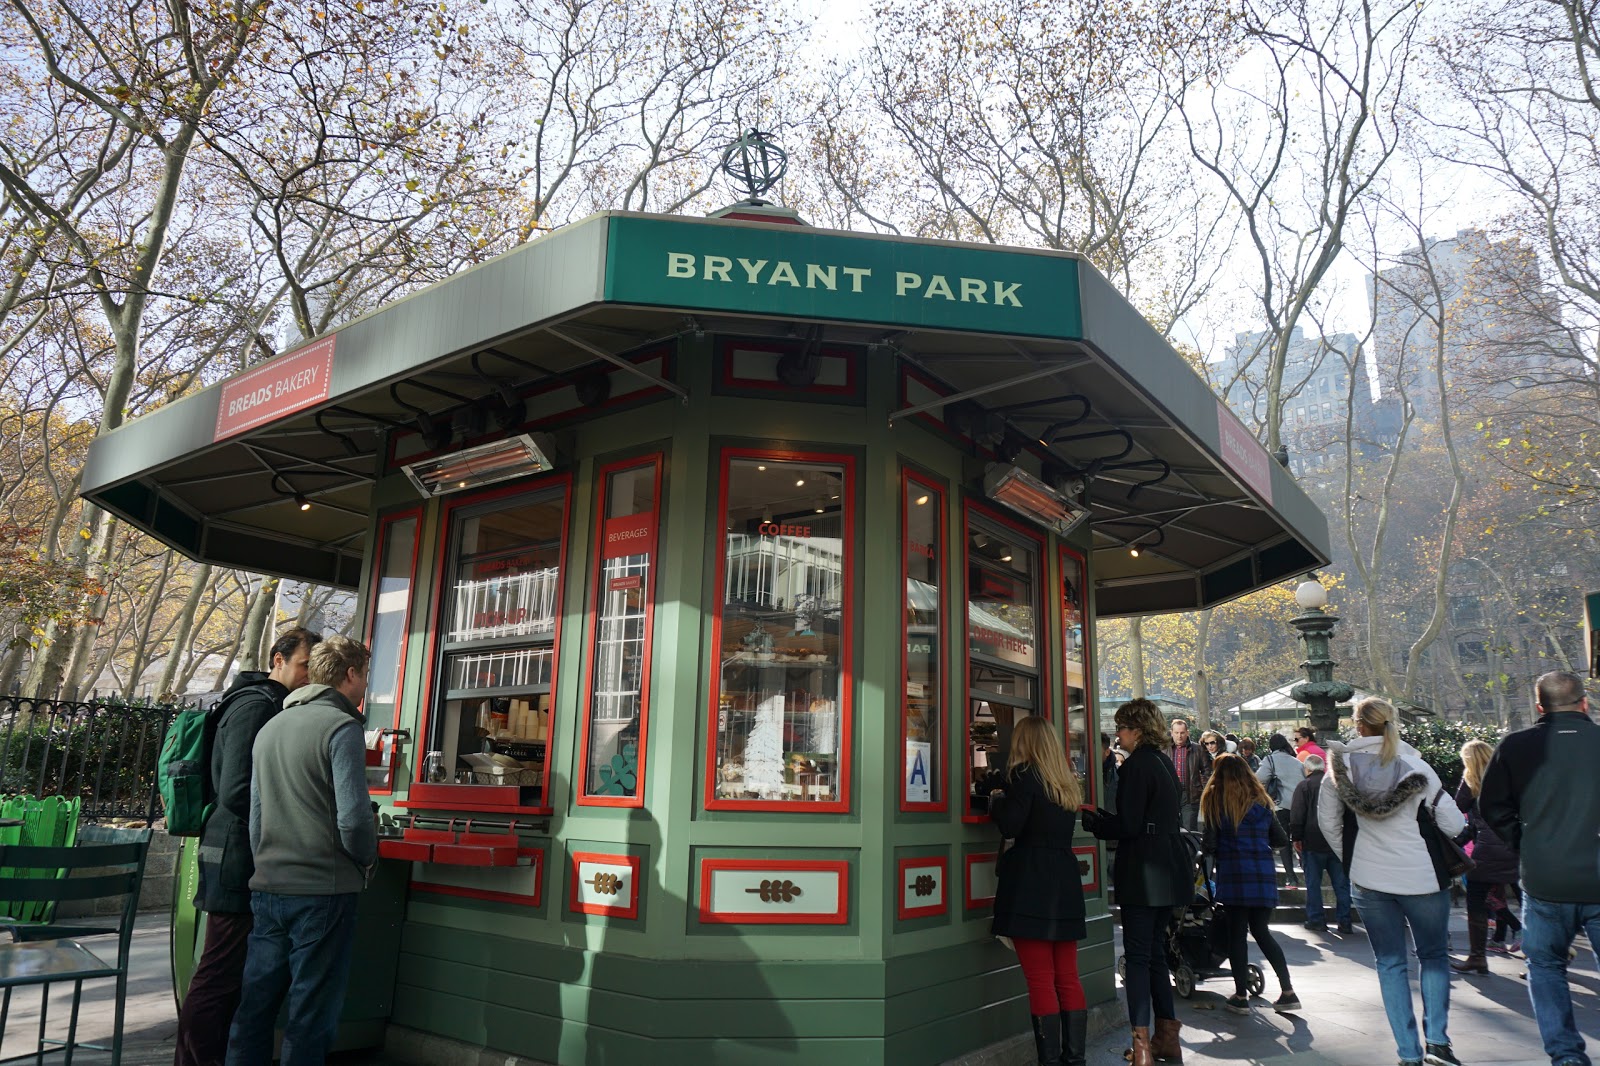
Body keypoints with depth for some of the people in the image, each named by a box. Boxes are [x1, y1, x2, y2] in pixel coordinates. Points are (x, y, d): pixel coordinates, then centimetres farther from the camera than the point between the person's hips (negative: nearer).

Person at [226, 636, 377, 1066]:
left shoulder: (270, 728, 11)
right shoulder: (341, 727, -13)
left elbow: (255, 816, 16)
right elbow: (353, 819, -19)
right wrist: (367, 860, -1)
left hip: (267, 888, 7)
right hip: (323, 890, -7)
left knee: (256, 1003, 15)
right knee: (311, 1013, 4)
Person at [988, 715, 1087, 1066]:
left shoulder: (1024, 775, -8)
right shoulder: (1067, 781, 14)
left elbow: (1010, 826, -17)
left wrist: (997, 800, 2)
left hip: (1030, 886, -7)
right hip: (1065, 883, 7)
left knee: (1040, 980, -3)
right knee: (1068, 978, 11)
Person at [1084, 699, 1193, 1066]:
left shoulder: (1136, 765, -15)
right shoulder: (1164, 762, 13)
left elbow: (1128, 826, -17)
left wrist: (1091, 821, -3)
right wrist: (1100, 815, 17)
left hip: (1144, 870, -9)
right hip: (1168, 869, 9)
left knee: (1138, 955, -4)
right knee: (1155, 952, 16)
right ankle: (1167, 1036, 23)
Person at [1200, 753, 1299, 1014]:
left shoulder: (1215, 801, -1)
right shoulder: (1261, 801, 10)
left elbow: (1210, 844, -6)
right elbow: (1281, 839, 11)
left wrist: (1207, 852, 15)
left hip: (1233, 874, -4)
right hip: (1263, 874, 4)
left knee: (1236, 933, 5)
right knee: (1261, 931, 15)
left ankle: (1241, 997, 8)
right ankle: (1288, 992, 12)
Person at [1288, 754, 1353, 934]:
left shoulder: (1303, 786, -6)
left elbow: (1296, 816, -10)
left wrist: (1296, 838, -2)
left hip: (1313, 843, -4)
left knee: (1313, 883, 5)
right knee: (1341, 883, 9)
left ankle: (1316, 920, 6)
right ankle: (1344, 922, 9)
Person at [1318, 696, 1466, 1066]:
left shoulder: (1342, 764, -6)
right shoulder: (1414, 765, -12)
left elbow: (1327, 820, 1)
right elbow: (1453, 824, -10)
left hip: (1370, 879, 1)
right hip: (1421, 877, -1)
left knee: (1390, 963, 11)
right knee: (1433, 956, 19)